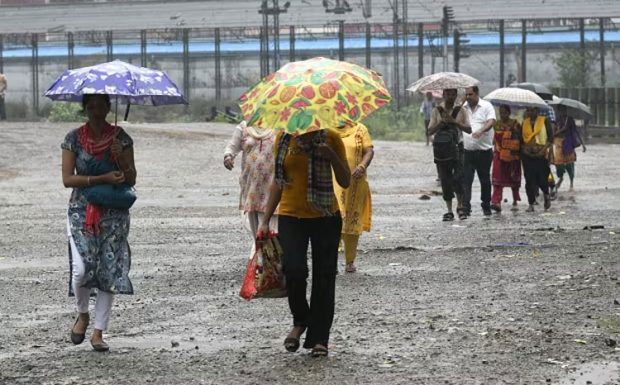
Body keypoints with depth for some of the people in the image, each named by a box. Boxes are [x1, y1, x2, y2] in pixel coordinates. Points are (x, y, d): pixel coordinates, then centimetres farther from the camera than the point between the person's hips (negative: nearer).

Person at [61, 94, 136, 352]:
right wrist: (103, 179, -16)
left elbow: (131, 180, 3)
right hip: (81, 211, -1)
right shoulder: (74, 139, 1)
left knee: (110, 271, -3)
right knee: (82, 269, -15)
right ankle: (82, 314, 15)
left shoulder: (120, 138, 3)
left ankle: (98, 332, 6)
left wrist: (120, 159, -16)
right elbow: (67, 179, -6)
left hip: (114, 213, 1)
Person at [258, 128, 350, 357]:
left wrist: (332, 156, -16)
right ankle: (300, 322, 10)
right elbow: (278, 181, 13)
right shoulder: (284, 138, 5)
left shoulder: (331, 139, 0)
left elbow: (345, 182, 1)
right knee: (294, 270, -16)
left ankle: (319, 339, 10)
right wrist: (266, 220, 9)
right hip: (291, 216, 1)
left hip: (325, 218, 0)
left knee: (324, 278, 0)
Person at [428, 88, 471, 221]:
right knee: (445, 180, 2)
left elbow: (469, 129, -1)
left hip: (457, 148, -1)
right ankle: (449, 211, 9)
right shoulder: (437, 111, 6)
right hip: (441, 149, 1)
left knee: (458, 178, -14)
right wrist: (442, 122, -14)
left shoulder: (460, 111, 5)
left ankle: (460, 206, 5)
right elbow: (430, 130, 1)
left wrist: (455, 122, -14)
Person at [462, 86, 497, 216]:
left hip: (484, 150, -2)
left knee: (485, 180, 9)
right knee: (466, 179, -8)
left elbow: (491, 121, -14)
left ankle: (486, 206, 21)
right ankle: (465, 207, -11)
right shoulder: (462, 108, 9)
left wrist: (481, 131, -33)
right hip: (467, 150, 2)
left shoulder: (487, 106, 0)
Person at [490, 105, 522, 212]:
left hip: (512, 155, -2)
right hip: (499, 154, 2)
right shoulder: (497, 124, 8)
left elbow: (520, 139, -2)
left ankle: (515, 202, 23)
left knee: (513, 178, 8)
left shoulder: (515, 124, -4)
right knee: (497, 178, -11)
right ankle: (496, 202, -20)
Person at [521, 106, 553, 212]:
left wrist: (544, 149, -13)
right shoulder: (524, 123, 12)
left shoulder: (544, 121, 3)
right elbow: (521, 139, 15)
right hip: (527, 155, 3)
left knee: (542, 178, -5)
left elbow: (550, 136, -1)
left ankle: (546, 195, 27)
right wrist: (524, 148, -3)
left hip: (541, 155, -3)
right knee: (529, 179, -2)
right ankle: (531, 204, 2)